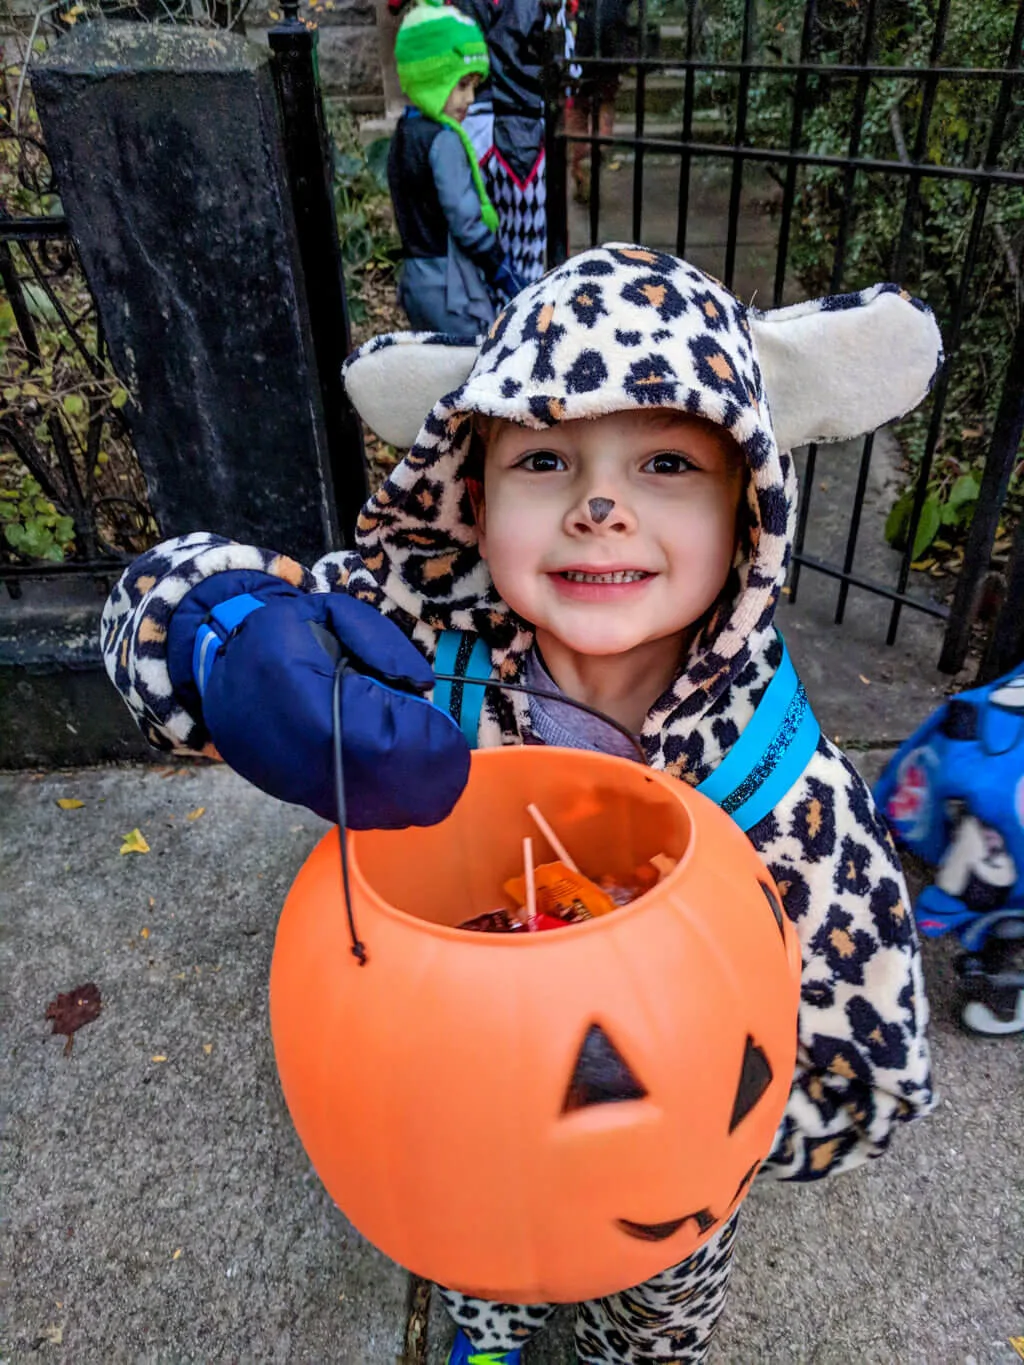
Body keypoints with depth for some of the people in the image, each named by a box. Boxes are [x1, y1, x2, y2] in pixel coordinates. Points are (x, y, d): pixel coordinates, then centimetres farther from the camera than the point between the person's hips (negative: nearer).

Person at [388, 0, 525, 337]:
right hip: (450, 288, -9)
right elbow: (465, 221, -18)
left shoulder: (403, 136, 13)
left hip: (415, 280, 9)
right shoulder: (444, 141, -14)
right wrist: (505, 274, -10)